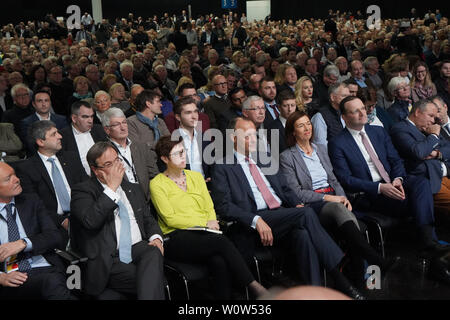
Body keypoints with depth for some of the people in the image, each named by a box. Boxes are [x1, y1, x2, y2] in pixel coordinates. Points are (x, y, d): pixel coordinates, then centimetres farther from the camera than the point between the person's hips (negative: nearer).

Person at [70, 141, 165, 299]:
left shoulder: (134, 189, 23)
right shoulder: (82, 191, 3)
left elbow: (148, 219, 25)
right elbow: (90, 221, -16)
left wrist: (156, 238, 2)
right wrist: (111, 188, -10)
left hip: (138, 250, 5)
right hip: (109, 260, -5)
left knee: (154, 253, -33)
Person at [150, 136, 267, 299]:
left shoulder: (196, 176, 20)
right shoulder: (157, 184, 3)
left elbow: (209, 208, 17)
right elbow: (170, 219, -5)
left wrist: (212, 223, -6)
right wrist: (204, 223, -10)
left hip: (204, 233, 4)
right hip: (177, 238, -4)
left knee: (219, 261, -32)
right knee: (222, 242, -31)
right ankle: (254, 286, -26)